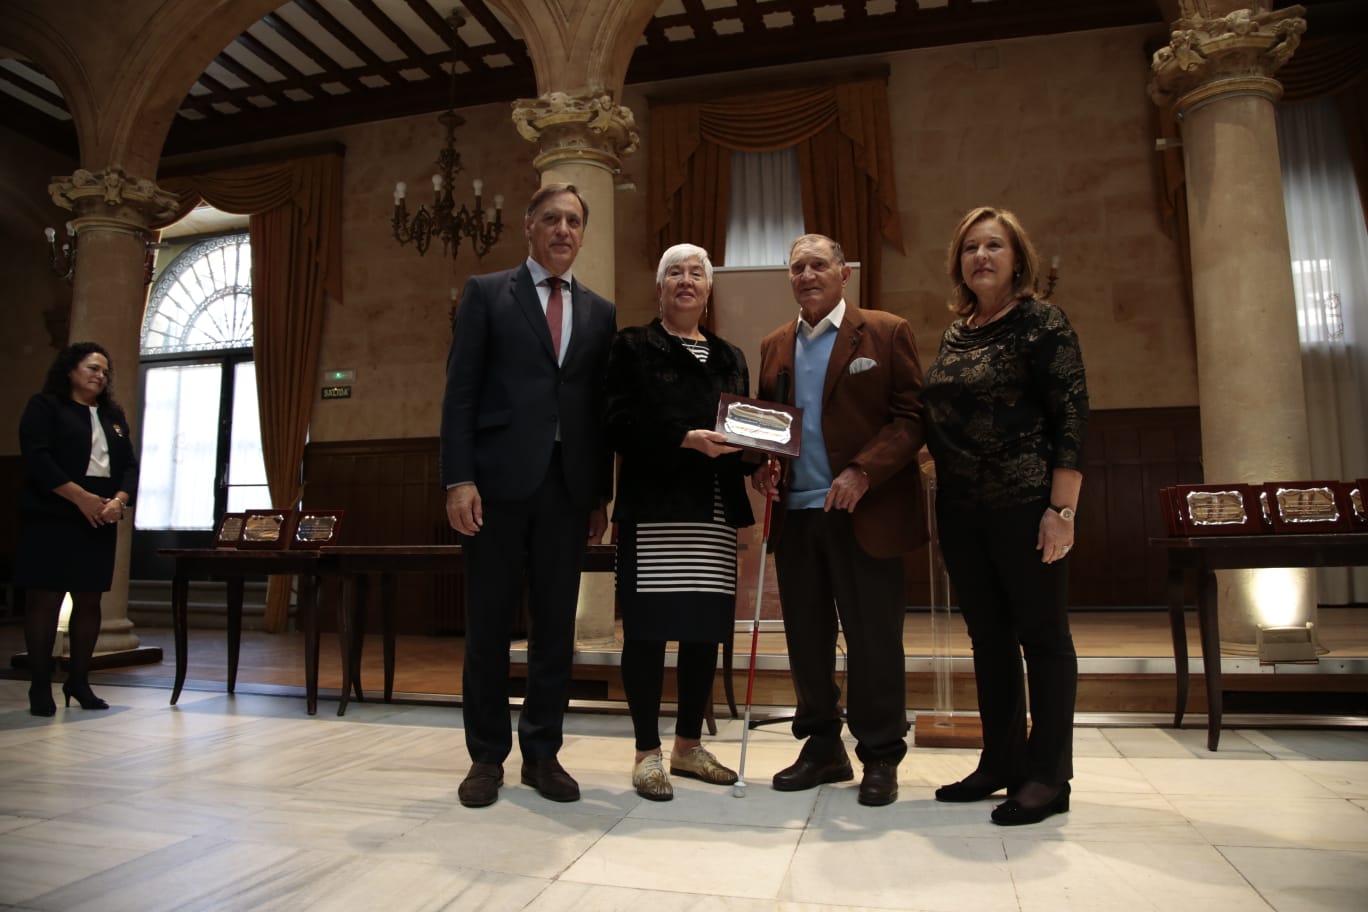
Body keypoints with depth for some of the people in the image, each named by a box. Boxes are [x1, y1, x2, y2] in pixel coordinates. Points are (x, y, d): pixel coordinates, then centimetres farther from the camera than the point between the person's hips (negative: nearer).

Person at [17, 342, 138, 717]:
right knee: (45, 600, -3)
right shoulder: (45, 406, 1)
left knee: (90, 601, 7)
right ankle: (40, 685, 6)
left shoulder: (114, 415, 18)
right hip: (51, 519, -5)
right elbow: (37, 458, -12)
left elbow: (129, 464, 11)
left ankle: (79, 681, 17)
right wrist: (82, 498, -18)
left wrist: (119, 500, -8)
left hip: (101, 523, 5)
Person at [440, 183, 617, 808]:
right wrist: (459, 479, -10)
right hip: (499, 480, -2)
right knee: (488, 625, 5)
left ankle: (542, 753, 20)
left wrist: (600, 495, 7)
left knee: (556, 627, 7)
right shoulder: (486, 293, 6)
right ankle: (486, 757, 19)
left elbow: (601, 409, 12)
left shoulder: (600, 312, 15)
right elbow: (460, 390, -1)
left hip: (568, 488, 3)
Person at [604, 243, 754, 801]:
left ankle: (689, 745, 23)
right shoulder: (633, 347, 3)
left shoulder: (728, 357, 19)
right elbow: (619, 425, -8)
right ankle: (647, 753, 12)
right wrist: (687, 439, -19)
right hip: (654, 506, -5)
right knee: (648, 629, -2)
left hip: (714, 510, 5)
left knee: (705, 630, 8)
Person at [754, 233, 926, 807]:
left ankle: (880, 759, 20)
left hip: (864, 514, -4)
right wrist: (761, 463, -2)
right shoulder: (774, 346, 16)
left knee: (873, 640, 4)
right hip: (795, 513, 5)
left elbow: (912, 415, -5)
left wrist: (863, 471, -17)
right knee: (806, 638, 11)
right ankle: (823, 748, 27)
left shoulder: (886, 333, 1)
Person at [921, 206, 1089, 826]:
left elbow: (1072, 415, -12)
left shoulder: (1040, 321, -5)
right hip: (960, 507, 7)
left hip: (1024, 504, -6)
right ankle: (1002, 762, 25)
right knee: (988, 636, 13)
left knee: (1042, 634, 3)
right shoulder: (955, 333, 14)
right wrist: (928, 447, 4)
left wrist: (1062, 510, -18)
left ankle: (1049, 776, 15)